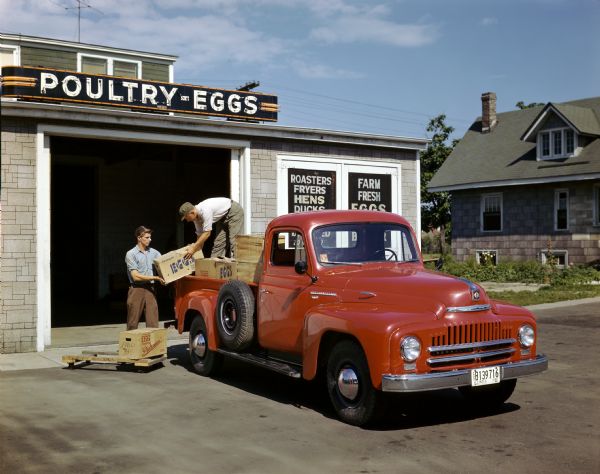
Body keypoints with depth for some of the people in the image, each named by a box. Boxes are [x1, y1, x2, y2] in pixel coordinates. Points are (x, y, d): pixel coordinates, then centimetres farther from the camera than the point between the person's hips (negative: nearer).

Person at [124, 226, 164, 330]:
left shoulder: (153, 252, 10)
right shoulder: (131, 254, -4)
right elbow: (136, 276, -10)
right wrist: (155, 278, -16)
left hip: (150, 289, 4)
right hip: (137, 290, -4)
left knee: (153, 323, 0)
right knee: (133, 323, 3)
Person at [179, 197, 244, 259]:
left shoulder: (205, 211, -35)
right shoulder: (196, 216, -9)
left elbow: (207, 233, -35)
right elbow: (200, 235, 0)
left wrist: (194, 248, -33)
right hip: (223, 217, 8)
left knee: (232, 241, -16)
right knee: (219, 242, 0)